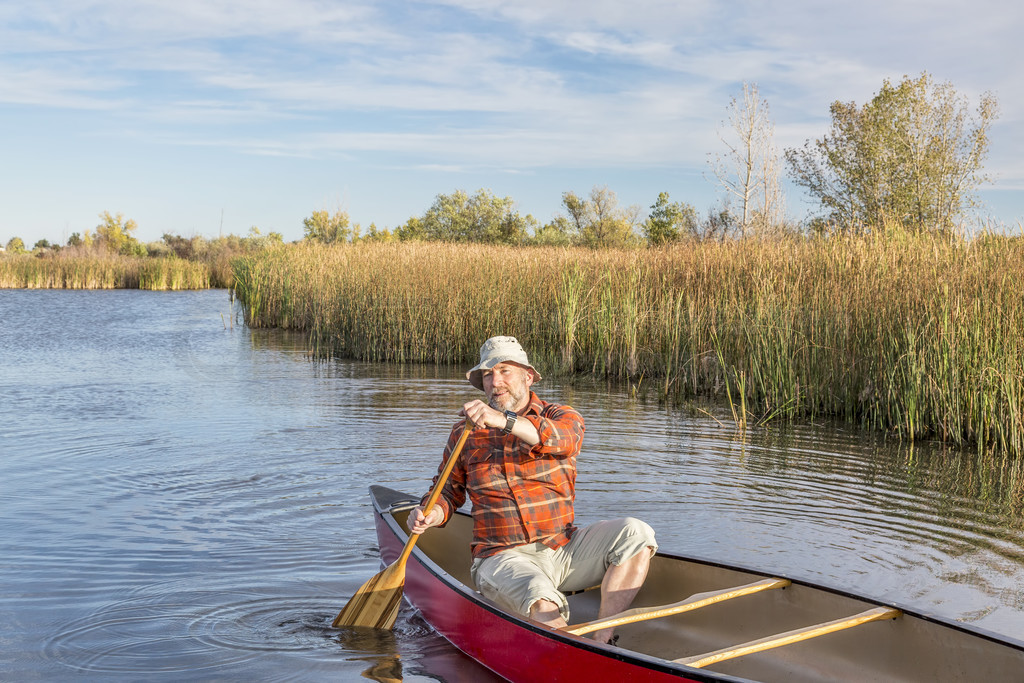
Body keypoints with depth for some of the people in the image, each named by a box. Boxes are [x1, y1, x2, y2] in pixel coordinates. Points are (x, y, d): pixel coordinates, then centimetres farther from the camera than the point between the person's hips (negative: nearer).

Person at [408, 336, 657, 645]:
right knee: (542, 604, -35)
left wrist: (503, 420, -37)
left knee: (635, 533, -21)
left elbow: (559, 438, -21)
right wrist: (431, 514, -4)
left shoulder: (562, 417, 5)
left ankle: (602, 638, -23)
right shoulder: (464, 433, 10)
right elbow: (449, 491, 21)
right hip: (503, 558, -2)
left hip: (565, 550, 2)